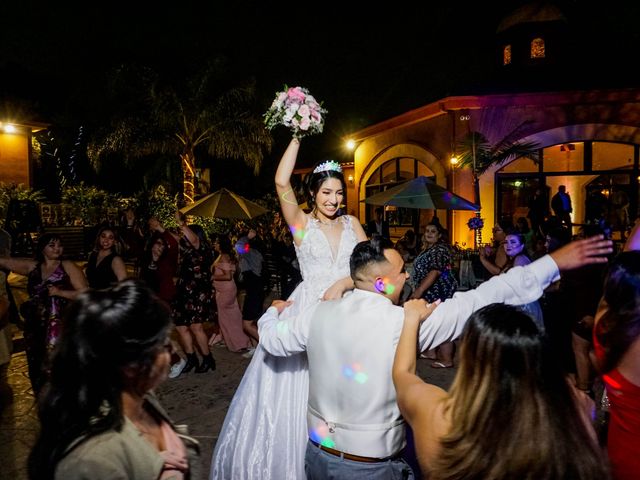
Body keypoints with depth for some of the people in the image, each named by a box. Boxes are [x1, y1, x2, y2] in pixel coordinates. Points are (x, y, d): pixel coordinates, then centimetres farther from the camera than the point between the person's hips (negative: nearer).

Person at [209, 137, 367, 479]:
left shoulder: (351, 224, 9)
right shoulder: (302, 223, 0)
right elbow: (282, 183, -14)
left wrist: (343, 283, -16)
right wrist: (297, 138, -10)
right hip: (308, 310, -2)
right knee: (295, 388, 3)